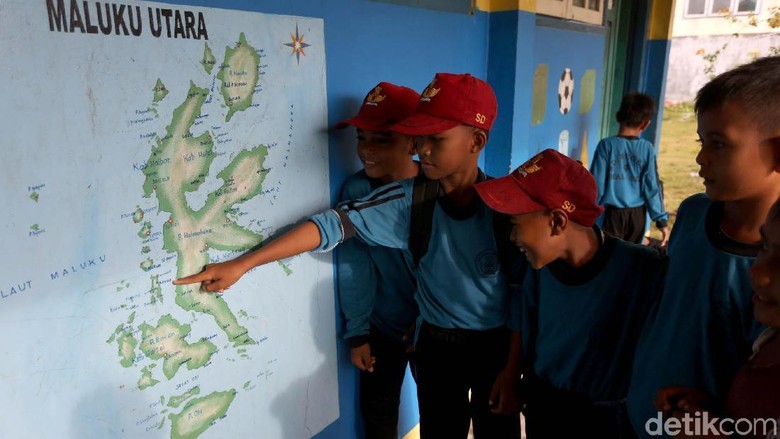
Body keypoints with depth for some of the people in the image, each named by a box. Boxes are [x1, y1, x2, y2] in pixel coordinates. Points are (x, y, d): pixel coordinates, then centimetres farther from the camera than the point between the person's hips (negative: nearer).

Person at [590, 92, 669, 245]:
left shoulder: (606, 145, -11)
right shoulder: (647, 149, -6)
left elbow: (597, 182, -9)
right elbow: (652, 186, -4)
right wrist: (661, 219, 4)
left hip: (614, 212, -2)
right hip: (638, 213, 2)